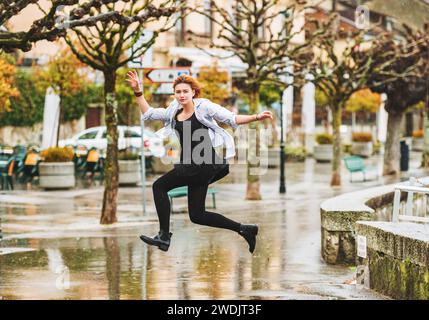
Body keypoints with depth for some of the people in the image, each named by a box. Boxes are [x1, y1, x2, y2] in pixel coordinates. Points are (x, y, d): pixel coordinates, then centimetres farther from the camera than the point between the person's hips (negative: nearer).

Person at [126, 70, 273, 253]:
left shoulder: (204, 107, -4)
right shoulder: (174, 112, 15)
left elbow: (231, 118, -6)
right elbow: (148, 114, 21)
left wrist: (256, 117, -17)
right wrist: (138, 92, 12)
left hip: (203, 162, -8)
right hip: (190, 165, 8)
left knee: (159, 186, -11)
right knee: (197, 215, 8)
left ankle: (164, 236, -8)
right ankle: (244, 229, 16)